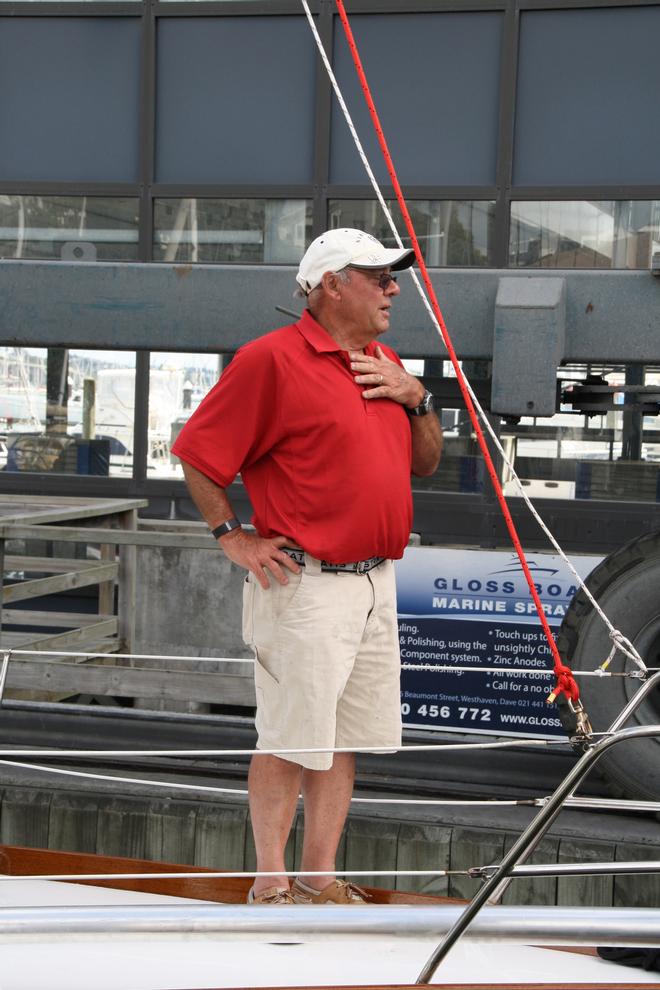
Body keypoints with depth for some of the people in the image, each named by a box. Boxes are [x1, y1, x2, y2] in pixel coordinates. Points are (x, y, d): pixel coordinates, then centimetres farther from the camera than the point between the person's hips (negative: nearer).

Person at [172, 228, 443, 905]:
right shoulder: (272, 359, -10)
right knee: (290, 740, -2)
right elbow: (196, 452, -6)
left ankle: (320, 878, 21)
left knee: (346, 737, 11)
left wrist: (416, 398, 4)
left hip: (376, 586, 8)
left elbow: (426, 463, 21)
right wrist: (233, 537, -7)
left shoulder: (385, 362, 15)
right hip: (306, 588, -8)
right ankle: (271, 885, 9)